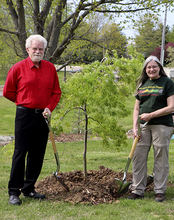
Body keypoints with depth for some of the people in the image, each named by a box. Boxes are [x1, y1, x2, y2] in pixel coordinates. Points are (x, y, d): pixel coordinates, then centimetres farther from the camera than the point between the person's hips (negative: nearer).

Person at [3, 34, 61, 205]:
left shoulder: (50, 68, 8)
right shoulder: (18, 68, -3)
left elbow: (56, 92, 13)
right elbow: (7, 92, 4)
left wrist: (49, 107, -2)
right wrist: (25, 103, 8)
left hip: (42, 116, 4)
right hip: (24, 115, -4)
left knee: (38, 154, 8)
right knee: (20, 153, -5)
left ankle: (28, 189, 20)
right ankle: (14, 192, 1)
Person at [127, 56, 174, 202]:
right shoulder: (142, 84, 14)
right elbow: (137, 108, 16)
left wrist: (151, 115, -12)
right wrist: (135, 127, 4)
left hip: (162, 125, -5)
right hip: (144, 126, 5)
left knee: (161, 159, 0)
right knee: (138, 158, 4)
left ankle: (160, 191, 9)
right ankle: (138, 190, 13)